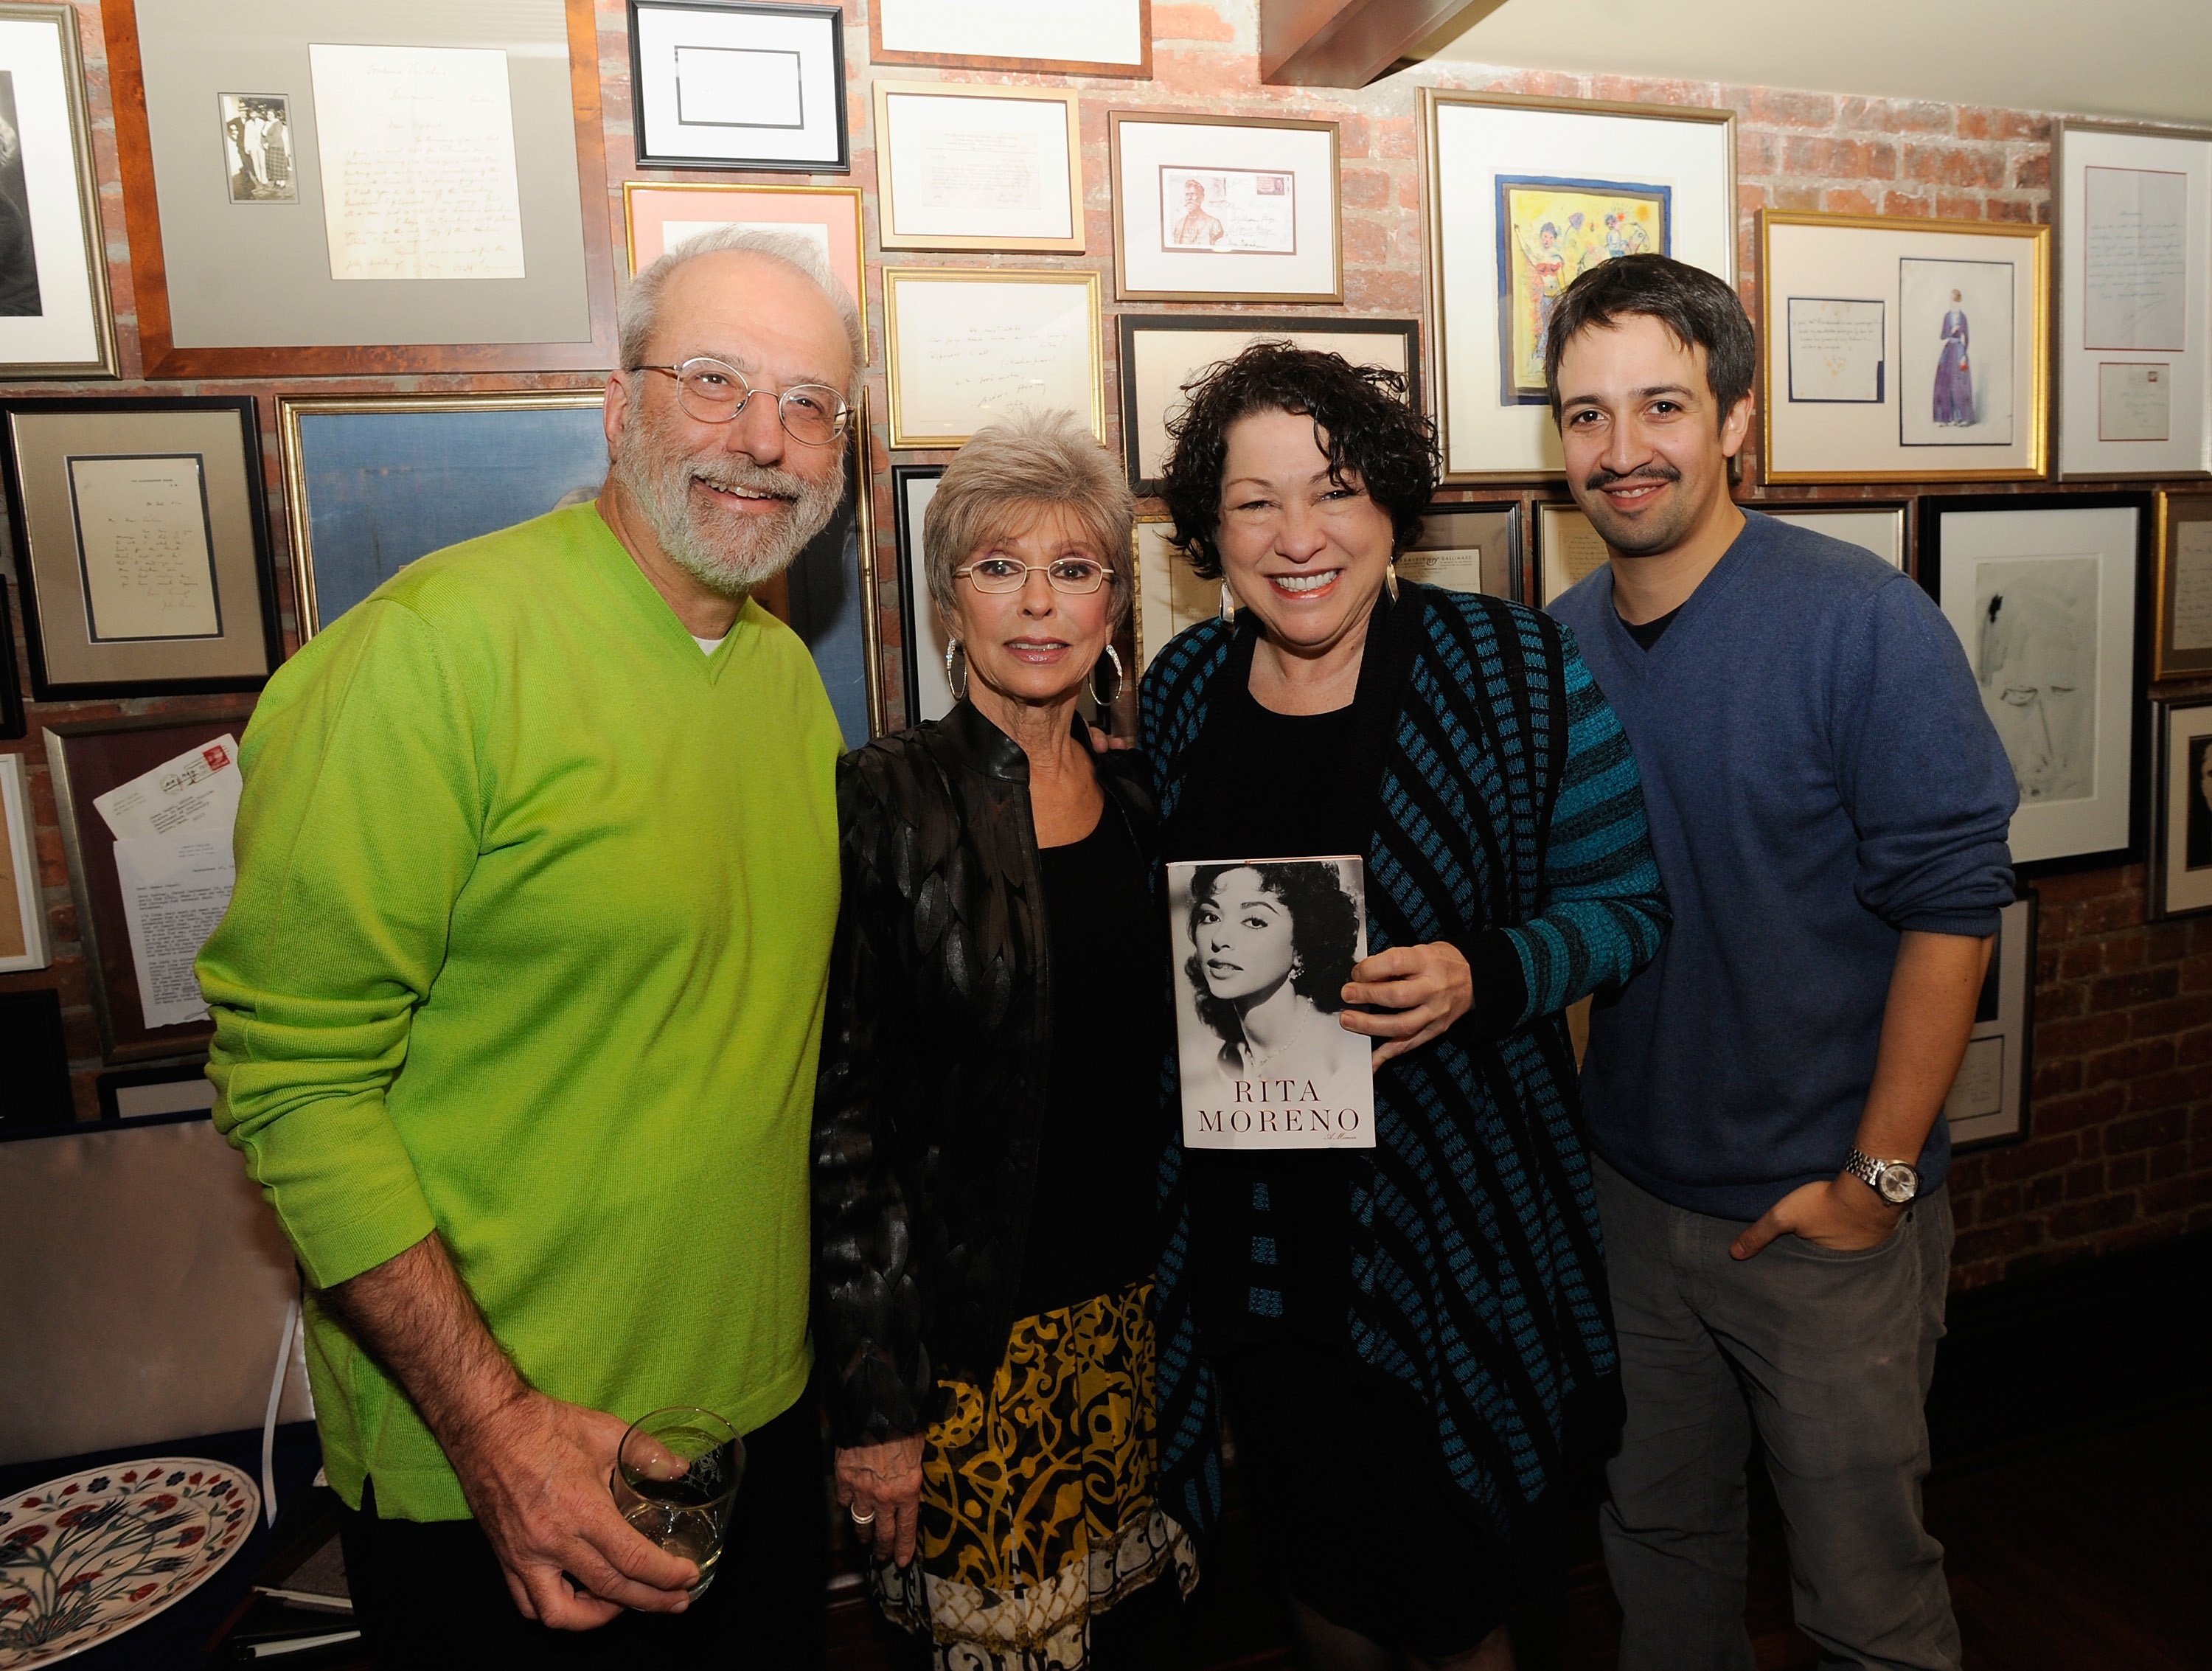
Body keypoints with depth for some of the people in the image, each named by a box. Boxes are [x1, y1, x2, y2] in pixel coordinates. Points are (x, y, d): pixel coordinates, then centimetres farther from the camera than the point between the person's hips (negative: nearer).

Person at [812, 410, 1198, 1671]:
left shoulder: (1135, 801, 5)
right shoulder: (883, 803, -12)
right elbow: (842, 1117, -13)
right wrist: (872, 1403, -13)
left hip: (1131, 1317, 5)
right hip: (966, 1339, -5)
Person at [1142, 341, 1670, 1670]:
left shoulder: (1518, 670, -9)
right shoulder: (1179, 689, 1)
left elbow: (1629, 903, -6)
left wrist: (1483, 975, -24)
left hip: (1449, 1219, -3)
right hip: (1248, 1237, 4)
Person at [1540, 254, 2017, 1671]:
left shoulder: (1862, 621, -15)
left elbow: (1951, 905, -15)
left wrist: (1878, 1177, -15)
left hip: (1827, 1207, -4)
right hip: (1633, 1192, 5)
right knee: (1658, 1531, 23)